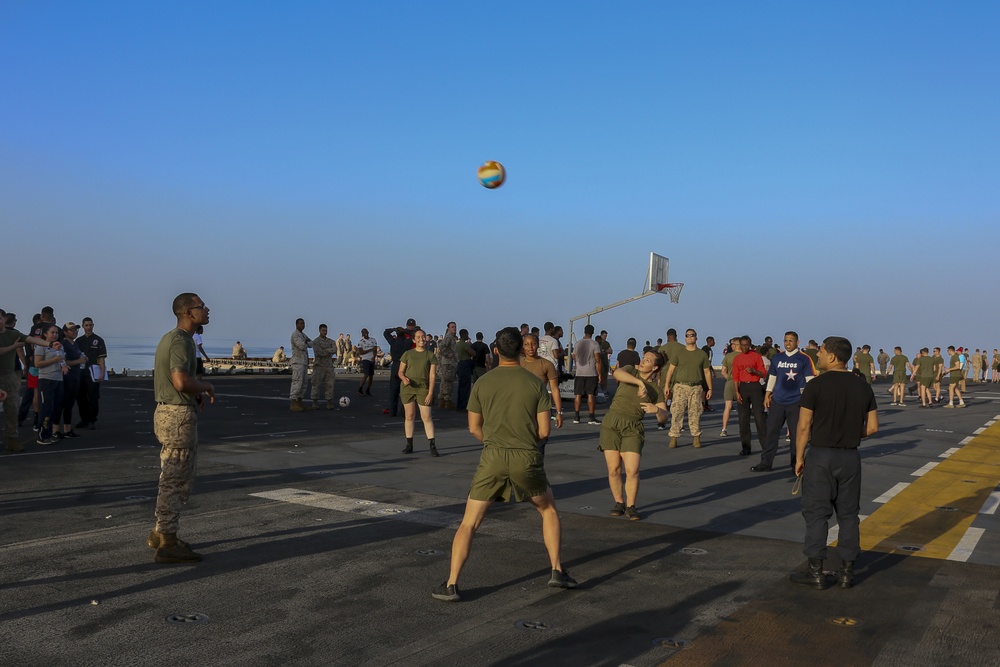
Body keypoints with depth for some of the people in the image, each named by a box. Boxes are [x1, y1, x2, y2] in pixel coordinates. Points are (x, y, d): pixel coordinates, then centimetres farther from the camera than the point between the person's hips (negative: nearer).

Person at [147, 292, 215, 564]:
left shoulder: (170, 338, 15)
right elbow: (181, 380, -31)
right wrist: (206, 386, -12)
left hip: (168, 412, 10)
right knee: (175, 480, -3)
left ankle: (160, 532, 29)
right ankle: (167, 544, 4)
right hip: (179, 416, -10)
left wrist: (197, 394, 11)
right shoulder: (181, 340, -17)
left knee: (181, 478, 19)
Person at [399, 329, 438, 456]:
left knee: (426, 417, -6)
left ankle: (432, 446, -5)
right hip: (408, 388, 2)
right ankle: (409, 445, 14)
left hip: (423, 388, -2)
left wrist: (430, 393, -8)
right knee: (409, 416, 6)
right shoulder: (407, 354, 8)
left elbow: (432, 375, 0)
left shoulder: (430, 355, 4)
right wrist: (404, 378, -14)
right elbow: (401, 371, 10)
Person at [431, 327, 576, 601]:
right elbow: (544, 431, 0)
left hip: (493, 458, 0)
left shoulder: (482, 383, 2)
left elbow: (474, 428, 8)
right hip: (527, 458, 0)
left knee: (469, 523, 7)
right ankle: (557, 571, 23)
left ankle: (451, 585, 0)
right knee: (549, 510, 24)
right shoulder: (535, 383, -1)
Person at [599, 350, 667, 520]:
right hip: (611, 424, 0)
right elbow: (617, 373, -23)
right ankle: (619, 503, 20)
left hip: (633, 429, 0)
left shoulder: (656, 390, 5)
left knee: (632, 471, -9)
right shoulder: (630, 371, 2)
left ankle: (630, 507, 10)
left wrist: (657, 409, -24)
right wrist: (640, 383, -30)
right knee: (613, 469, 0)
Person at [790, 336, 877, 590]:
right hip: (850, 457, 4)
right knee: (848, 514, 12)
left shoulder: (816, 386, -12)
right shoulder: (863, 387, 3)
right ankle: (847, 571, 15)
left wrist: (799, 457, 0)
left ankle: (816, 571, 6)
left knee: (816, 513, 3)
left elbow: (804, 426, -11)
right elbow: (872, 427, 4)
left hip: (821, 456, -4)